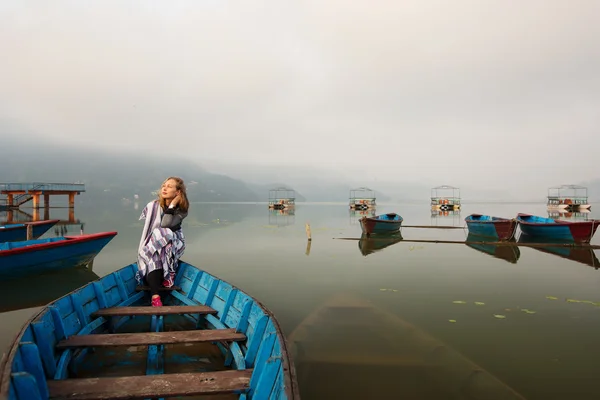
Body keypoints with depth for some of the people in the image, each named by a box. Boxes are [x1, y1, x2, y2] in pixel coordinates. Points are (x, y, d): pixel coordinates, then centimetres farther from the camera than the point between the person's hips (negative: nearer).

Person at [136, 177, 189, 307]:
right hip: (152, 245, 1)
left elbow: (165, 225, -26)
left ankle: (170, 275, -15)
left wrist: (172, 205, -27)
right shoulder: (153, 205, -5)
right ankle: (155, 296, -43)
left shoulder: (182, 210, -10)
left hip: (173, 244, -1)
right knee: (153, 256, -33)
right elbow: (148, 228, 1)